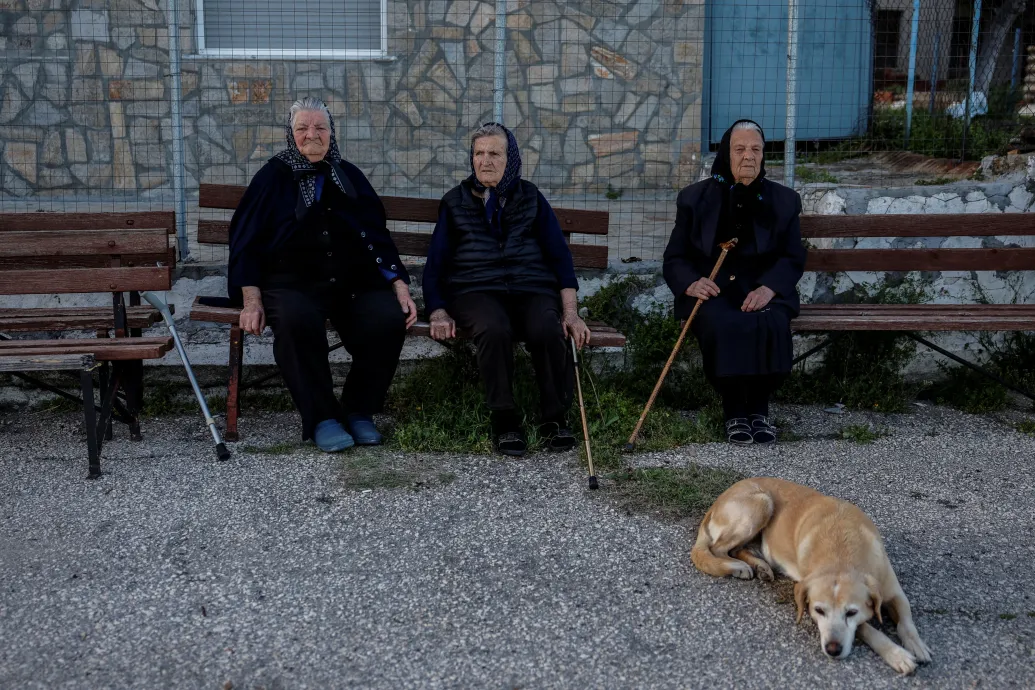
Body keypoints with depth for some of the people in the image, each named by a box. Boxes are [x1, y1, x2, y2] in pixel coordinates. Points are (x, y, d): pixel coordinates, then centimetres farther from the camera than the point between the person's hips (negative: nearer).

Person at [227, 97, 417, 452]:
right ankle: (321, 418, -22)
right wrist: (252, 300, -9)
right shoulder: (274, 177, 8)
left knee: (389, 319, -27)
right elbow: (246, 239, 4)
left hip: (354, 282, 3)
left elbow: (377, 237, 16)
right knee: (296, 321, -37)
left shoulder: (349, 177, 17)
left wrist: (400, 286, 1)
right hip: (292, 282, -3)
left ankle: (359, 411, -8)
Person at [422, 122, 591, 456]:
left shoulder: (531, 199, 16)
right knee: (494, 329, -37)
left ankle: (555, 418, -16)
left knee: (548, 331, -34)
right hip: (475, 289, -1)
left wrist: (570, 312, -2)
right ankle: (504, 422, -24)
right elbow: (436, 262, 13)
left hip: (531, 288, 1)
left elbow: (559, 255, 11)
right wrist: (438, 312, -5)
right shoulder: (456, 202, 16)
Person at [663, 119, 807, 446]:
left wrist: (768, 287, -15)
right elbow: (675, 258, 6)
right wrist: (691, 283, -17)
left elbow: (793, 258, 6)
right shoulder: (696, 198, 7)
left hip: (763, 290, 1)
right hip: (711, 291, -1)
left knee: (772, 324, -32)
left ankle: (759, 409, -13)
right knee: (721, 325, -34)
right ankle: (734, 412, -17)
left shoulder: (783, 200, 10)